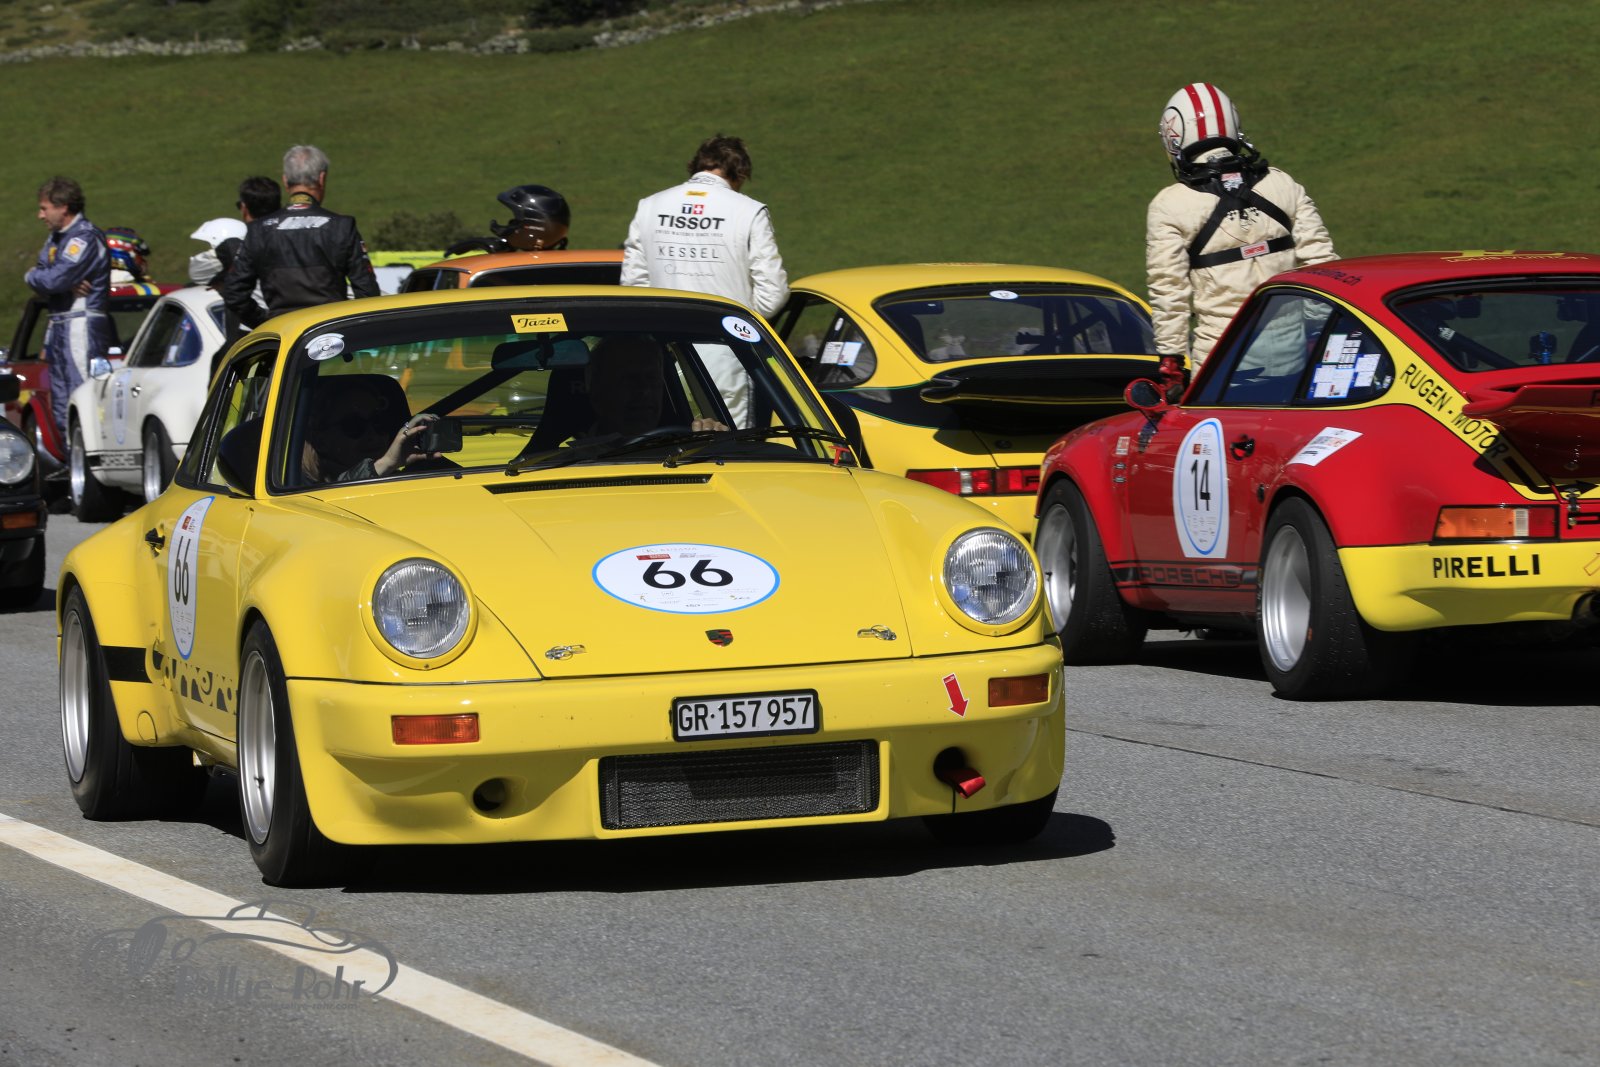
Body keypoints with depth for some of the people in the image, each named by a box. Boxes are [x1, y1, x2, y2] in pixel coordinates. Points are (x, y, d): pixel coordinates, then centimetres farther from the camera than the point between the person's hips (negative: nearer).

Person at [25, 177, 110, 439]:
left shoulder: (85, 237, -13)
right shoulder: (55, 238, 18)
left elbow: (54, 279, -22)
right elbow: (44, 279, 8)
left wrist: (31, 277, -1)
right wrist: (67, 285, -12)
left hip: (83, 324, -10)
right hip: (59, 324, 10)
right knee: (61, 402, 11)